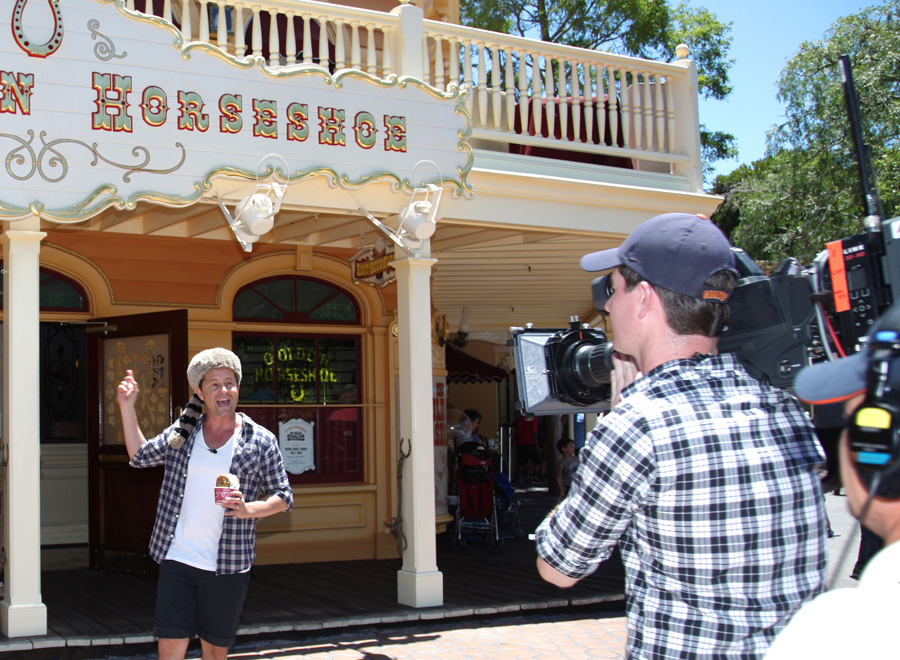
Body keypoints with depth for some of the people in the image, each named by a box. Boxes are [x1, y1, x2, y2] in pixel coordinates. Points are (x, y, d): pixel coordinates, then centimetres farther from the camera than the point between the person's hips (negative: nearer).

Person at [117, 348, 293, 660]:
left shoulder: (261, 441, -1)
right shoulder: (181, 433, 7)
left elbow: (283, 497, 3)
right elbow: (139, 455, 22)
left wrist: (249, 509, -16)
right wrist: (127, 407, 14)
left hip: (227, 565, -1)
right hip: (176, 560, 1)